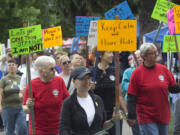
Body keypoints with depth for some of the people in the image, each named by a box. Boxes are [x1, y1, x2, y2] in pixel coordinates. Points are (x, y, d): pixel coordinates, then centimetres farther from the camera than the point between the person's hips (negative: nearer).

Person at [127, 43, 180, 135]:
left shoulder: (163, 69, 5)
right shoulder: (137, 73, -7)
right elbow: (131, 97, -6)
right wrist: (131, 116, -10)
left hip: (163, 117, 5)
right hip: (147, 118, -5)